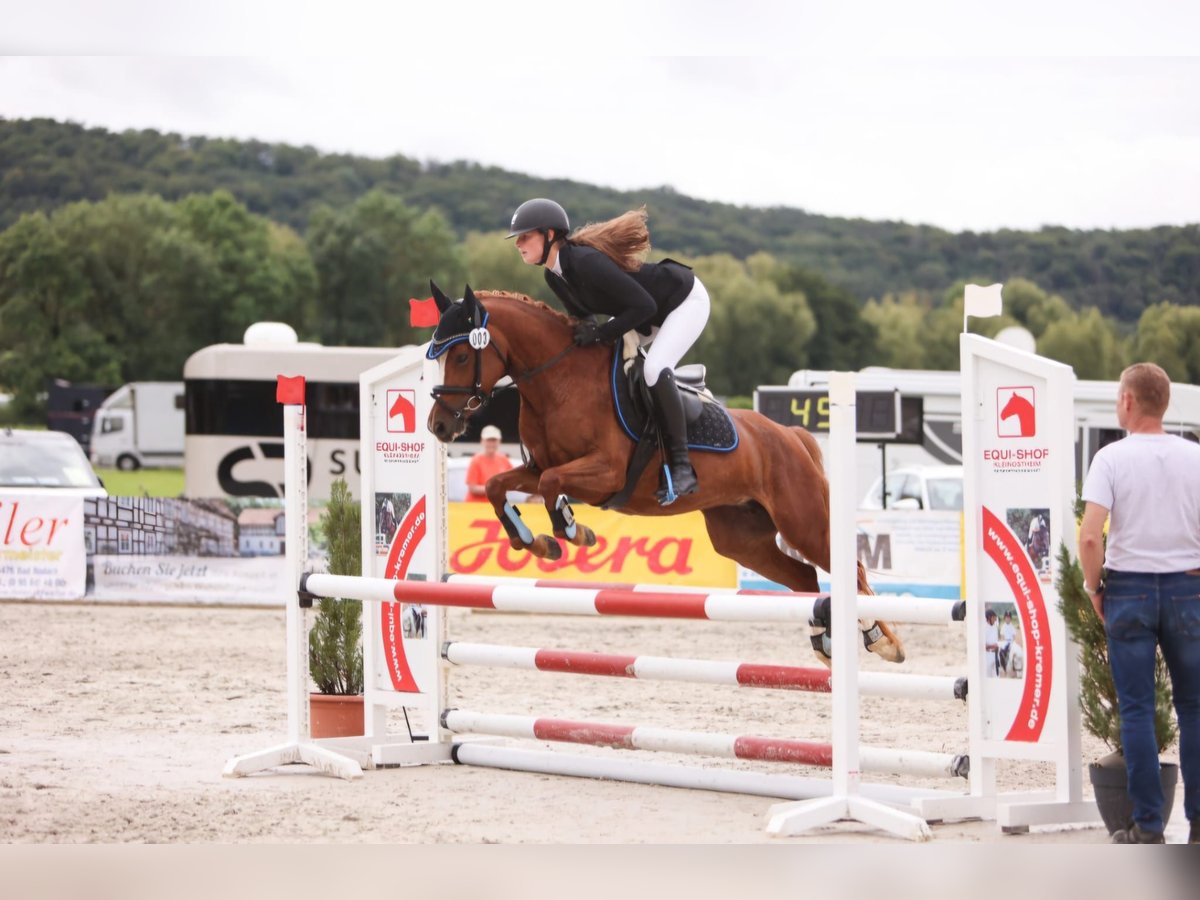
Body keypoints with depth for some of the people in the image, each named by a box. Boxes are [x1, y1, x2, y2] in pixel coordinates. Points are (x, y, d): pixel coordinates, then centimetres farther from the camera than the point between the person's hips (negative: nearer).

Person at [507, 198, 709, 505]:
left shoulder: (586, 262, -34)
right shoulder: (555, 276, -6)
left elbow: (644, 306, -32)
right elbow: (583, 315, 9)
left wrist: (601, 334, -30)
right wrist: (583, 330, -13)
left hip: (686, 301, -10)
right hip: (654, 313, 10)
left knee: (654, 368, -29)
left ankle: (682, 468, -25)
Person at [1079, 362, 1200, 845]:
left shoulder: (1111, 458, -7)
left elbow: (1090, 537, -15)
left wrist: (1094, 588, -1)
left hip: (1129, 587, -2)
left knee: (1136, 710, 2)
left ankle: (1148, 827, 1)